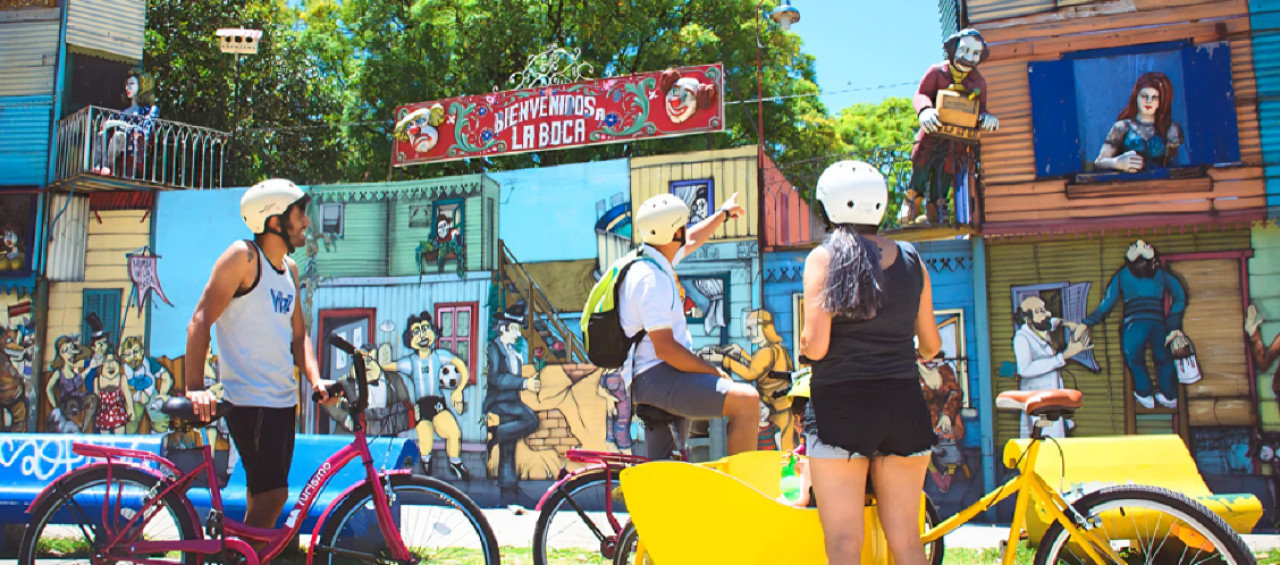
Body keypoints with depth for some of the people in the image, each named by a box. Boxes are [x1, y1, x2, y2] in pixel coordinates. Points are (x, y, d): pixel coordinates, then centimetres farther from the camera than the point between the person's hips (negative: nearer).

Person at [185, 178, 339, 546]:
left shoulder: (290, 268, 13)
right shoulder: (244, 256, -10)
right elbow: (200, 321, -15)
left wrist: (315, 380, -1)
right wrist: (195, 388, -24)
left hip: (284, 399, 8)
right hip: (248, 399, -8)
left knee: (265, 499, 13)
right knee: (272, 495, -11)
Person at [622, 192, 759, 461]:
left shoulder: (654, 259, 12)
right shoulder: (651, 278, -19)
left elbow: (691, 240, 34)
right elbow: (665, 348, -23)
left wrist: (723, 213, 47)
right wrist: (715, 373, -15)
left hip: (651, 381, 11)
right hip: (656, 377, -11)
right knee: (745, 399, -22)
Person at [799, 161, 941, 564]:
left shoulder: (824, 258, -5)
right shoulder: (911, 260, 6)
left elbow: (815, 346, -14)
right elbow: (931, 344, 13)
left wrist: (803, 346, 9)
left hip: (840, 406, -4)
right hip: (904, 406, 4)